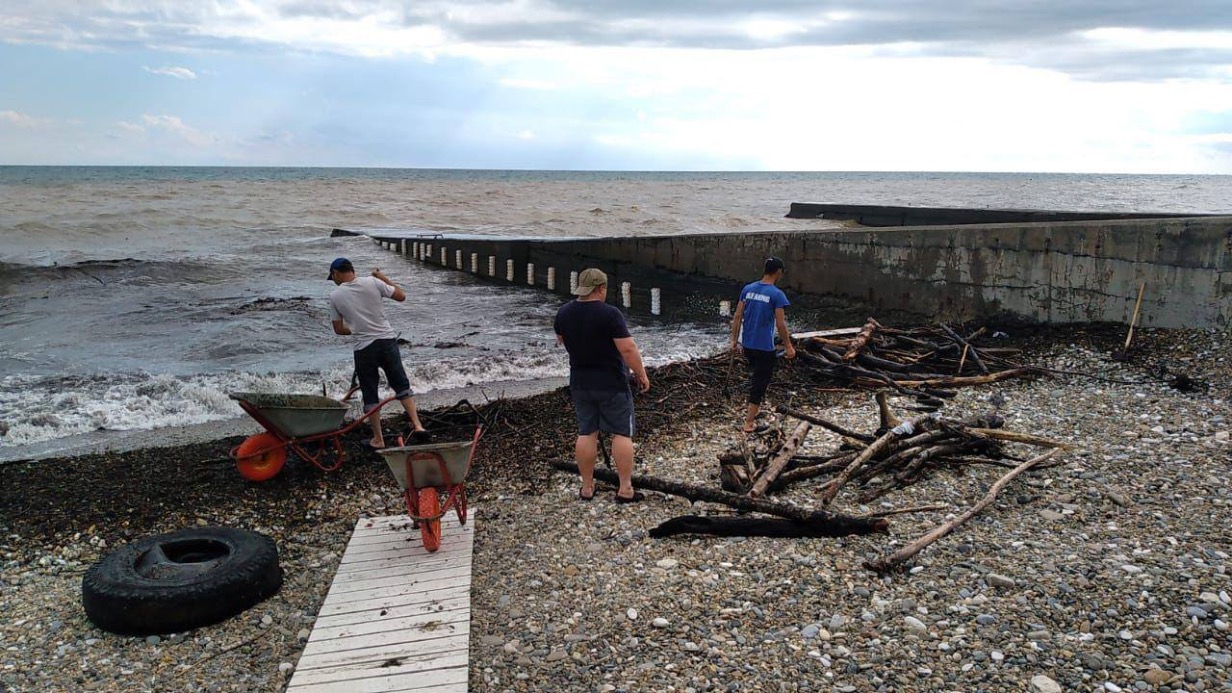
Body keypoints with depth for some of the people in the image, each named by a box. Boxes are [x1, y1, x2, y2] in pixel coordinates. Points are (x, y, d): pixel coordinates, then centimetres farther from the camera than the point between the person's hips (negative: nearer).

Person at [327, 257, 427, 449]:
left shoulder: (335, 296, -1)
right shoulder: (372, 283, -1)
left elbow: (338, 329, 4)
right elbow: (401, 296, 4)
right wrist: (385, 279, 16)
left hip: (363, 348, -1)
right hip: (387, 340, 1)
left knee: (370, 395, 10)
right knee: (401, 385, 11)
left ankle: (378, 439, 15)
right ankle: (417, 425, 0)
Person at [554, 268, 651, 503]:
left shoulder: (563, 313, 0)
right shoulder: (610, 314, -19)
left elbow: (561, 339, 18)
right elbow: (628, 348, -21)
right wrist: (642, 375, -10)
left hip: (580, 383, 5)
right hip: (612, 384, -5)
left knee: (586, 433, 12)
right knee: (622, 433, 4)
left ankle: (587, 487, 17)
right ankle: (625, 489, 5)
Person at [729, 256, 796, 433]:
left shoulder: (748, 289, 3)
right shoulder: (777, 294, -14)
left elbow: (737, 317, 5)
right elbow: (780, 324, -14)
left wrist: (734, 340, 12)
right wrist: (788, 347, -4)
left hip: (746, 345, 6)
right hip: (765, 347, -6)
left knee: (757, 375, 29)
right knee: (760, 381, 3)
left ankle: (753, 408, 37)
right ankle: (749, 422, 4)